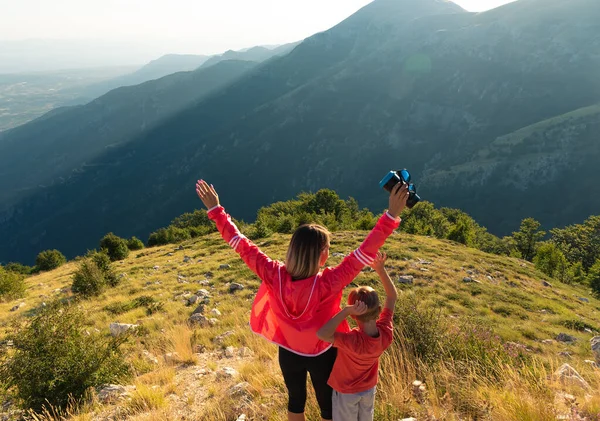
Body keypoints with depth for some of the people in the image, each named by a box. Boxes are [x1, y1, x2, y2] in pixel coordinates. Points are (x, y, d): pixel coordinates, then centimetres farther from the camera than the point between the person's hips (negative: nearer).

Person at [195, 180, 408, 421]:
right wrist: (391, 215, -35)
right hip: (321, 356, -3)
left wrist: (215, 210, -13)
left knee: (296, 401, 29)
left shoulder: (275, 276, -28)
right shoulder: (327, 284, -36)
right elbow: (365, 253, -37)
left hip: (289, 354, 3)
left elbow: (242, 245, -21)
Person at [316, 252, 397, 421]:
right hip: (369, 389, 5)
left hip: (346, 392, -5)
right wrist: (381, 270, -26)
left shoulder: (353, 341, -43)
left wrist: (346, 311, -56)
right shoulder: (386, 332, -29)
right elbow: (393, 296, -18)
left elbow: (321, 334, -56)